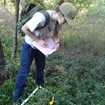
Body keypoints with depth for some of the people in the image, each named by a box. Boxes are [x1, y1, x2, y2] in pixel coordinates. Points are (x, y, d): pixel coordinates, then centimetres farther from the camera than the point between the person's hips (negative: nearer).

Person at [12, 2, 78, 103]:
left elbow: (56, 33, 1)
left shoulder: (58, 19, -16)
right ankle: (16, 97, 12)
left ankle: (40, 86, 45)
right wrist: (38, 40, -27)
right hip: (29, 45, -6)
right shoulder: (42, 17, -39)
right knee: (24, 71, -1)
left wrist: (58, 43, -19)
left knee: (41, 68, 21)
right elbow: (24, 28, -30)